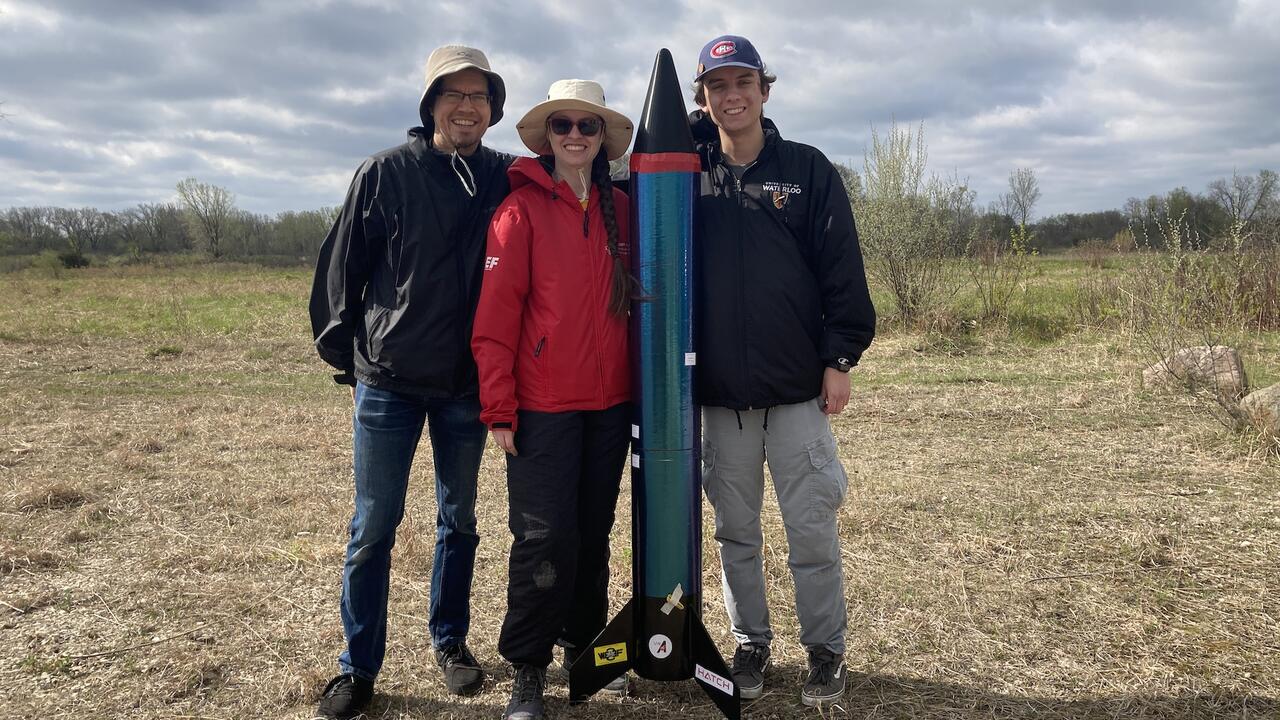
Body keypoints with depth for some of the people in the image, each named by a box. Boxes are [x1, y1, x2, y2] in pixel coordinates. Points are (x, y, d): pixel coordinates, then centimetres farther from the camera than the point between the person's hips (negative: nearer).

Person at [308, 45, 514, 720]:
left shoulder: (505, 178, 2)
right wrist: (343, 352, 3)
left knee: (459, 520, 14)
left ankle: (450, 640, 31)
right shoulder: (386, 173, -4)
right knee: (373, 527, 3)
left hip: (466, 385, 2)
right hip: (388, 380, -2)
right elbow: (340, 266, 0)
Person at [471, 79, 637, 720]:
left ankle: (585, 643, 31)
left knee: (595, 532, 13)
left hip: (610, 403, 5)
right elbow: (494, 315, -9)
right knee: (545, 539, -2)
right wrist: (498, 408, -11)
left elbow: (632, 299, 17)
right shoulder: (522, 209, -6)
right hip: (543, 406, -4)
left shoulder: (619, 210, 9)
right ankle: (527, 669, 15)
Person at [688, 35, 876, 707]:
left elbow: (842, 272, 0)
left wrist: (840, 359, -4)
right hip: (718, 391, 2)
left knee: (811, 527, 3)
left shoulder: (809, 170, 2)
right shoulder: (689, 170, 7)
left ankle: (826, 650, 20)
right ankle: (750, 642, 28)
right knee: (735, 529, 11)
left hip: (798, 387, -2)